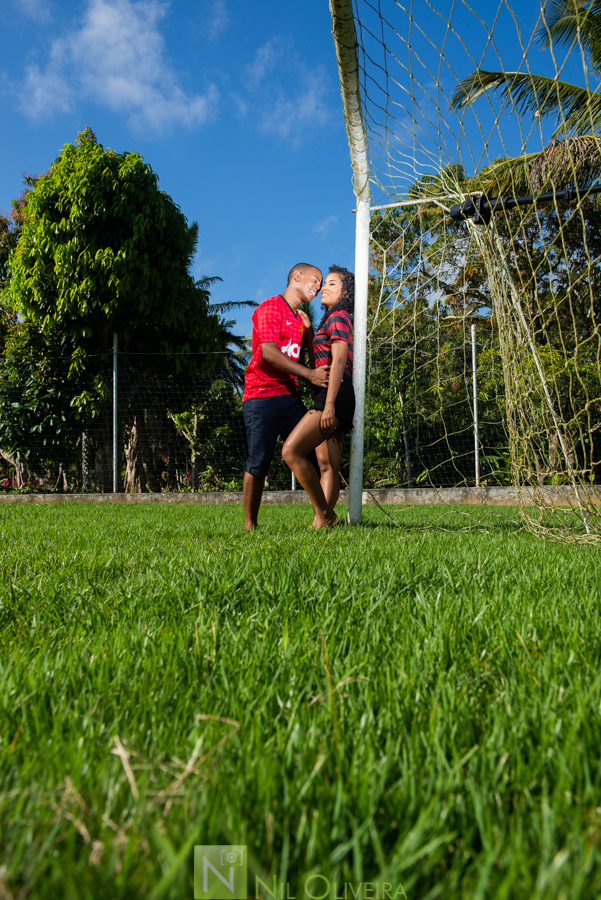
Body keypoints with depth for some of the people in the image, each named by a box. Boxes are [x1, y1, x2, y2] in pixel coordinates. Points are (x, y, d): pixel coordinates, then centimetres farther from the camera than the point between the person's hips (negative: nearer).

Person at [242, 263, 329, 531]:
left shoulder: (299, 318, 23)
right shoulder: (271, 307, -4)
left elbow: (308, 355, 23)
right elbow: (269, 352, -16)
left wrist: (308, 328, 9)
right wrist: (309, 374, -19)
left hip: (289, 396, 8)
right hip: (262, 396, -8)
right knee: (258, 463, -7)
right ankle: (249, 525, 2)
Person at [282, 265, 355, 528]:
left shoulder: (338, 317, -5)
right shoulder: (332, 320, 25)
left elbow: (338, 362, -15)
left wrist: (329, 405, -20)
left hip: (334, 397, -10)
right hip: (327, 400, 10)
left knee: (291, 451, -17)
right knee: (327, 465, 2)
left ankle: (324, 515, -13)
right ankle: (323, 521, -1)